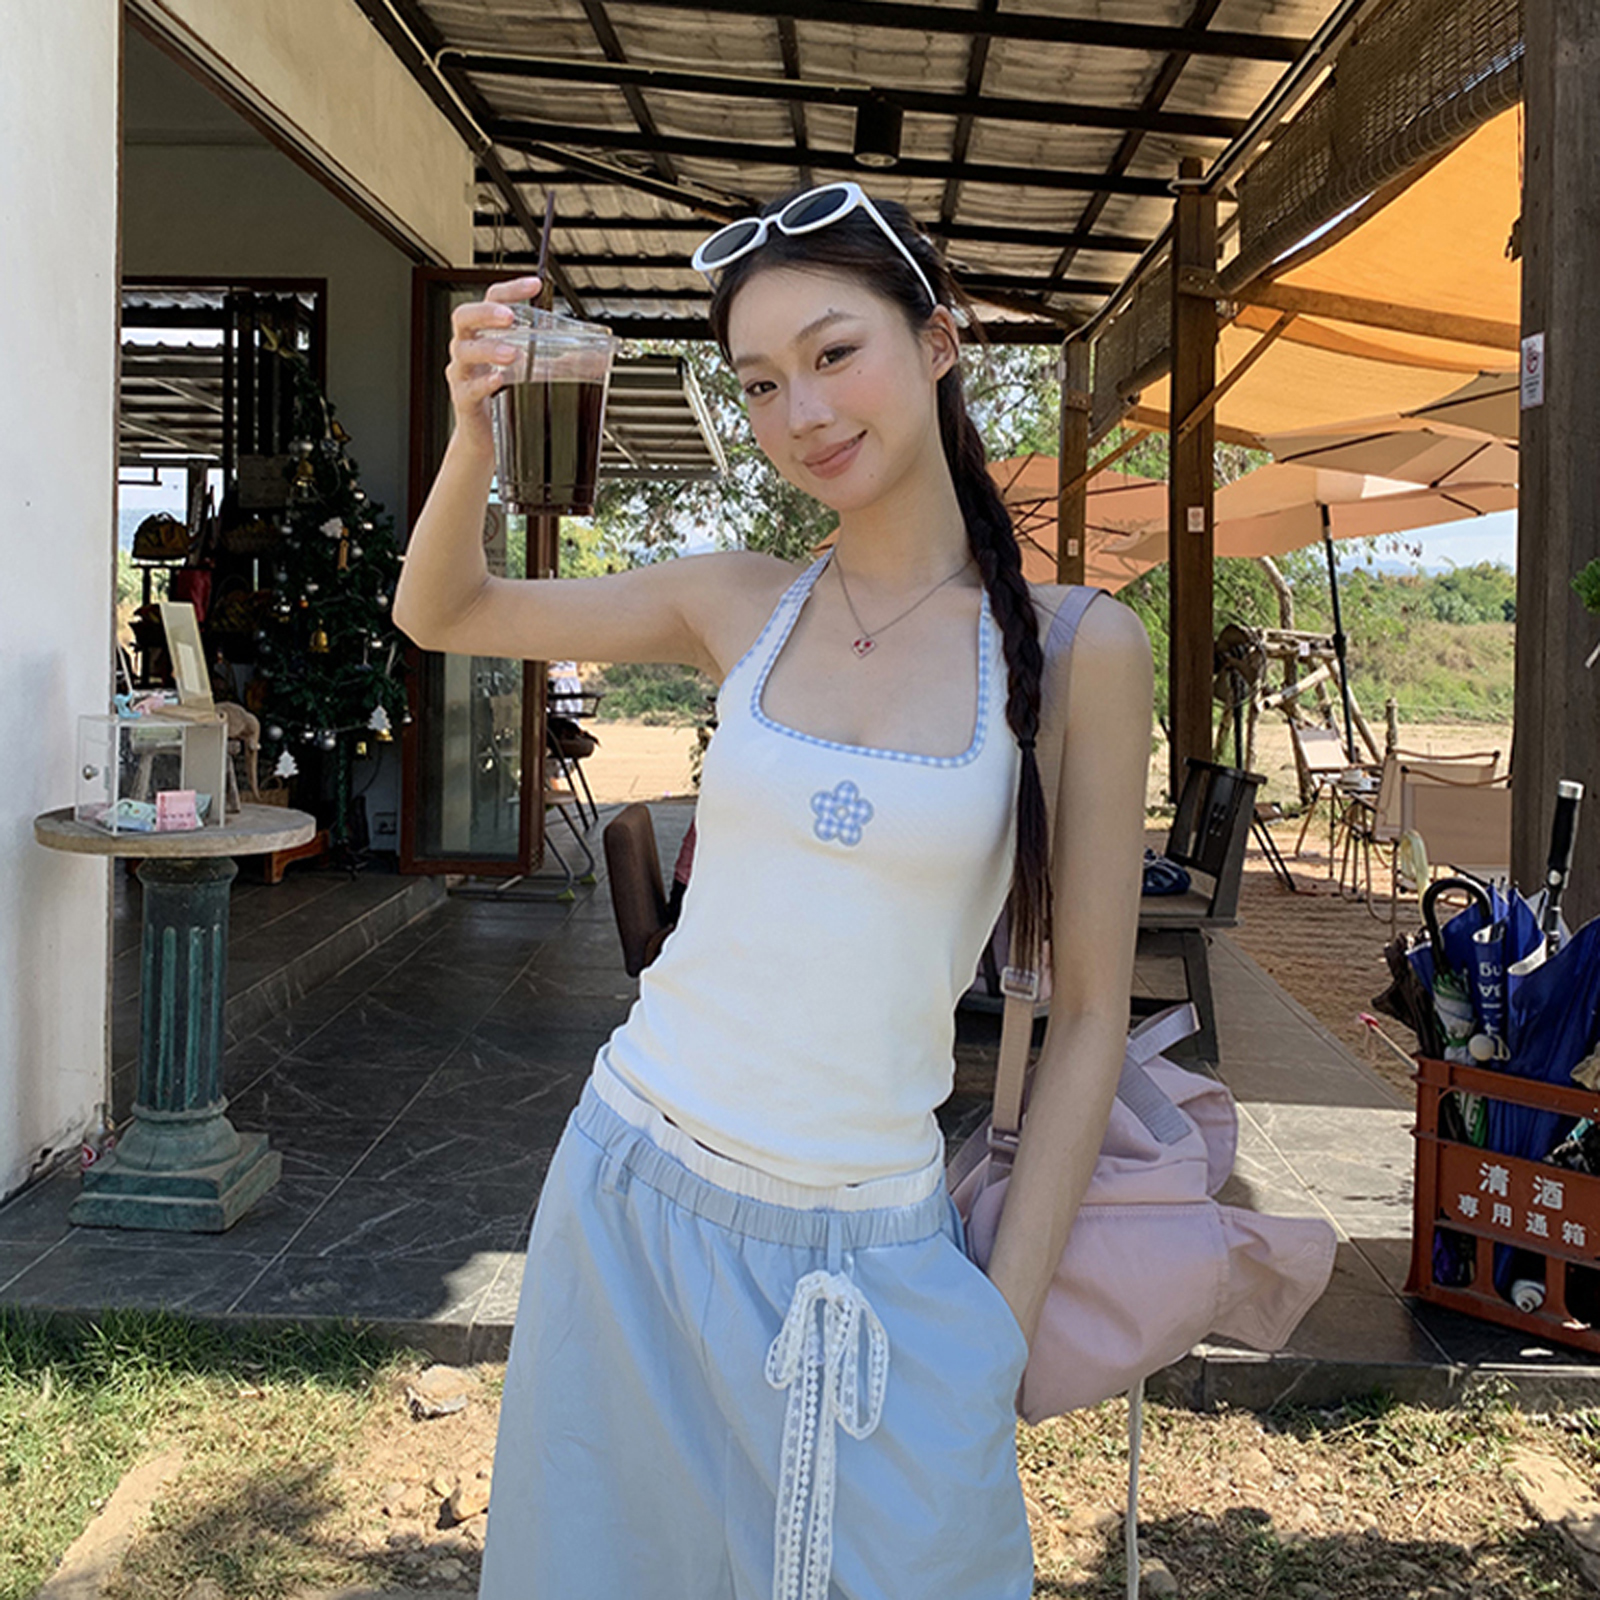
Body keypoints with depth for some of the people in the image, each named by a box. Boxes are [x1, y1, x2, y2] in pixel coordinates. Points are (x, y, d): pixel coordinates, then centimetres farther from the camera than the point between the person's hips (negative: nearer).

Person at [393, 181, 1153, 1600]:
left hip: (870, 1256, -2)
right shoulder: (738, 604, 0)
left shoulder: (1077, 649, -8)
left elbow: (1089, 1015, -4)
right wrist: (479, 438, -10)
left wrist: (1000, 1327, -5)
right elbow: (440, 615, 10)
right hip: (634, 1196, 3)